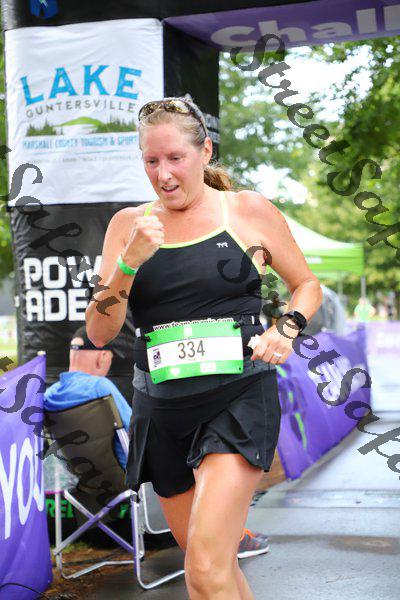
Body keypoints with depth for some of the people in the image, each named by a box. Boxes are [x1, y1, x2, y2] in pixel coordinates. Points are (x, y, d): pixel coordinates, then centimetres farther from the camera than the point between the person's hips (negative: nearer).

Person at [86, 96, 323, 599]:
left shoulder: (251, 212, 1)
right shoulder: (128, 224, 6)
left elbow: (307, 284, 15)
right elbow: (99, 333, 1)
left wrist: (286, 330, -5)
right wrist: (129, 261, -14)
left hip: (240, 400, -3)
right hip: (161, 407, 4)